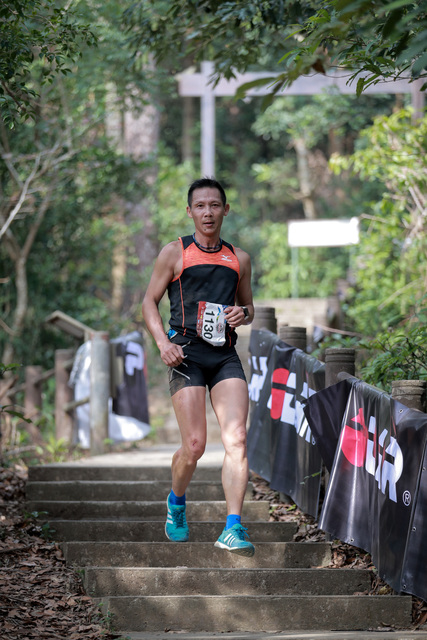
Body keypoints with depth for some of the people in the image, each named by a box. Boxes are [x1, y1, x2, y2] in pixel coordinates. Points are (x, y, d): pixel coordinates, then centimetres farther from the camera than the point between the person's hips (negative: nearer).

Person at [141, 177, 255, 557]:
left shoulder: (239, 259, 17)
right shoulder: (175, 253, 7)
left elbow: (249, 308, 27)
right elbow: (150, 301, 10)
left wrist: (243, 313, 2)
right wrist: (163, 342, -7)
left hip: (226, 355, 3)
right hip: (187, 353, -3)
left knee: (236, 439, -14)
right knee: (194, 446, -7)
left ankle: (233, 529, -17)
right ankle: (176, 502, 24)